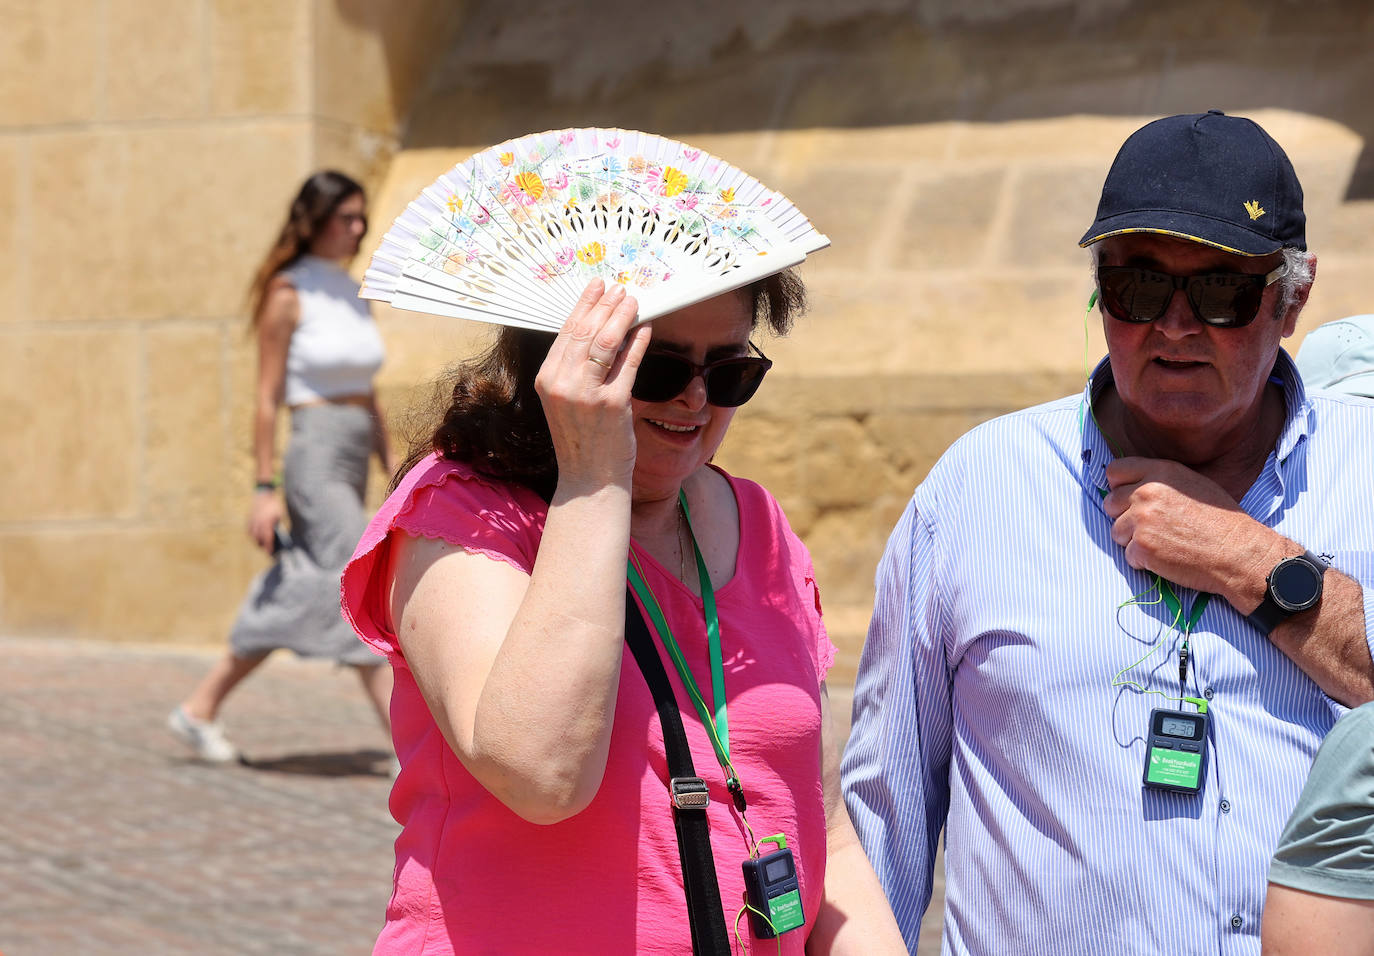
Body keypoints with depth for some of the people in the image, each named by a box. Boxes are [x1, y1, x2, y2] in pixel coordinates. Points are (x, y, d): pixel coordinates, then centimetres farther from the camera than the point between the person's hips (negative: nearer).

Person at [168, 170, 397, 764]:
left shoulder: (351, 293, 15)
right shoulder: (288, 295, -7)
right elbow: (267, 397, -8)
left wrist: (394, 472, 15)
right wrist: (264, 489, -12)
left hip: (353, 463, 8)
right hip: (315, 454, -8)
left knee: (297, 602, 10)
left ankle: (199, 710, 21)